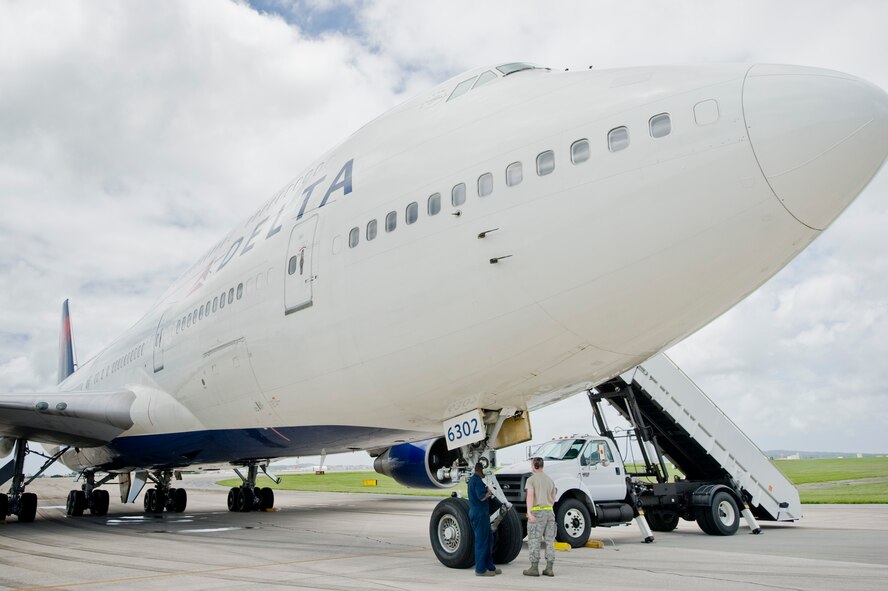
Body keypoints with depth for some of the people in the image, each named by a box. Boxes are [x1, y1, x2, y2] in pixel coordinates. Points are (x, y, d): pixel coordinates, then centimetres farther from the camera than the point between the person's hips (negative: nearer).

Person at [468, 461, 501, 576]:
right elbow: (482, 497, -25)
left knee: (489, 539, 15)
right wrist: (489, 491, -8)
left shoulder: (472, 480, 17)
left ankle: (490, 566, 21)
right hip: (480, 514, -11)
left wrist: (486, 490, 10)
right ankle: (480, 569, 1)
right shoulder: (477, 480, -15)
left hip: (475, 512, 11)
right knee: (481, 541, -4)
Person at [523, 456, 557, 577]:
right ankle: (549, 568, 10)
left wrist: (529, 512, -28)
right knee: (549, 540, 8)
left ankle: (534, 568, 1)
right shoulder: (550, 480, 13)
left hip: (537, 512, -5)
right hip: (550, 512, 6)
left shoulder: (531, 479, -6)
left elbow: (530, 495, -20)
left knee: (534, 541, 1)